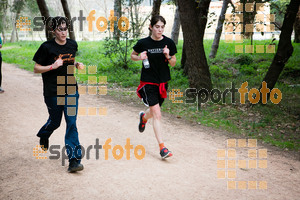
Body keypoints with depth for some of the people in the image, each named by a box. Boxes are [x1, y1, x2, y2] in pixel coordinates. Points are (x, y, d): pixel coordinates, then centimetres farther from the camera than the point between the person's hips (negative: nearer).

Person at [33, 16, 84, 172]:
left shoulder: (73, 45, 5)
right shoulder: (47, 47, -9)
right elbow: (36, 68, -4)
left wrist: (77, 65, 1)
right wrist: (52, 66, -20)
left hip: (71, 90, 3)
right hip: (53, 92, -2)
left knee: (72, 123, -5)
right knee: (55, 122, 13)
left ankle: (74, 159, -4)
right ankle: (43, 135, 50)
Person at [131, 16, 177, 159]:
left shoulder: (169, 43, -2)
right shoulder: (143, 43, -7)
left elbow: (173, 64, 4)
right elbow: (132, 55, 10)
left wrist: (168, 56, -16)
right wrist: (140, 57, -11)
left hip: (163, 82, 4)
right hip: (148, 82, -3)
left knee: (154, 112, 18)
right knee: (157, 114, -11)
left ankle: (143, 117, 56)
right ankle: (162, 148, -8)